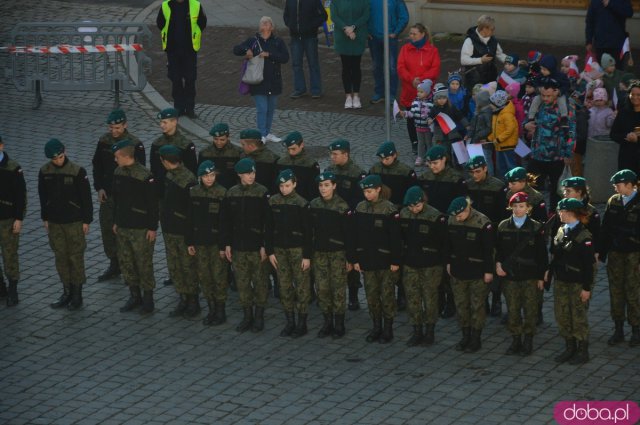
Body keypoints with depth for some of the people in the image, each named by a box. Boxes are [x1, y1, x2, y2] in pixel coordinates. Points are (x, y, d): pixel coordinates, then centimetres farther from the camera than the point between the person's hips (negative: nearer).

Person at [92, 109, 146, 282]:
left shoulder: (135, 144, -14)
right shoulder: (104, 141, 2)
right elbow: (97, 165, 10)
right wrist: (99, 188, 0)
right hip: (107, 195, 5)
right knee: (107, 229, 10)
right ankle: (114, 265, 25)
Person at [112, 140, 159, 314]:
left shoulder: (144, 176, -19)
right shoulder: (118, 173, 3)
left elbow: (153, 204, -15)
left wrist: (152, 228, -15)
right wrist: (115, 222, 16)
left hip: (141, 229, -7)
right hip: (122, 227, 7)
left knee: (144, 263, 1)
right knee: (125, 262, 12)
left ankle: (148, 298, 14)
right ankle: (134, 296, 25)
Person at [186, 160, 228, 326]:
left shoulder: (222, 193, -10)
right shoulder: (193, 193, 2)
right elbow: (189, 219, 7)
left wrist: (224, 245, -12)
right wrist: (189, 242, 5)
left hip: (216, 241, -4)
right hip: (199, 241, 4)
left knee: (219, 276, 1)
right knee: (203, 276, 8)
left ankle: (221, 311, 12)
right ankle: (211, 309, 20)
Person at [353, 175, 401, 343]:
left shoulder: (389, 209, -10)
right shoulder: (360, 208, 4)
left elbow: (396, 237, -9)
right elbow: (355, 235, 8)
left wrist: (395, 261, -11)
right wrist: (355, 259, 6)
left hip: (385, 260, -4)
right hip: (367, 260, 4)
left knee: (387, 295, 2)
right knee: (371, 295, 10)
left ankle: (388, 328, 11)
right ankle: (376, 326, 21)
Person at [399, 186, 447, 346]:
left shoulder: (436, 217, -15)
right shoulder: (403, 214, 0)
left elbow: (443, 241, -9)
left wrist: (441, 261, -7)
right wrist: (401, 257, 9)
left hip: (430, 266, -4)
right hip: (409, 264, 4)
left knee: (430, 297, 5)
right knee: (412, 298, 7)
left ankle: (430, 331, 16)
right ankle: (417, 331, 17)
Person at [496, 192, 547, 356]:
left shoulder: (536, 227, -4)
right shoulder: (503, 226, 3)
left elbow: (542, 254, -1)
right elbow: (497, 249, 10)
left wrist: (541, 276, -2)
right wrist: (498, 264, -6)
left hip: (530, 276, -2)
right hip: (509, 275, 2)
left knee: (530, 309, 4)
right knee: (512, 310, 6)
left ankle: (528, 340, 15)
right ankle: (516, 339, 17)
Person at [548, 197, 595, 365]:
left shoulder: (583, 235, -15)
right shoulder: (561, 231, 7)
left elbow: (588, 264, -16)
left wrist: (587, 287, -17)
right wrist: (549, 271, 10)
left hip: (577, 283, -7)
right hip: (560, 281, 7)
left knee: (579, 316, 2)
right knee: (562, 316, 12)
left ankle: (582, 351, 14)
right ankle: (569, 348, 25)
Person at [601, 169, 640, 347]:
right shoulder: (613, 202, 4)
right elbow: (605, 228, 5)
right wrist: (602, 252, 4)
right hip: (615, 253, 4)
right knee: (616, 291, 8)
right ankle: (618, 330, 18)